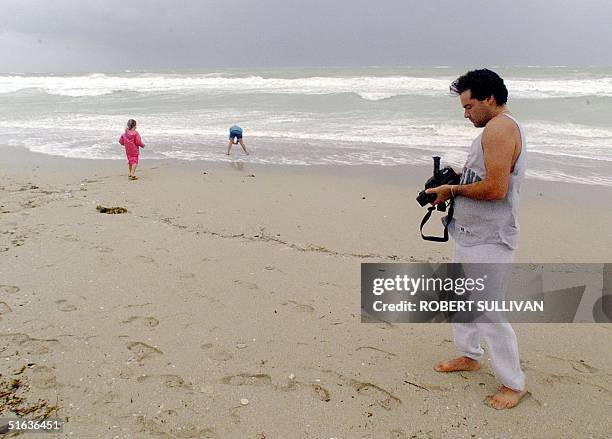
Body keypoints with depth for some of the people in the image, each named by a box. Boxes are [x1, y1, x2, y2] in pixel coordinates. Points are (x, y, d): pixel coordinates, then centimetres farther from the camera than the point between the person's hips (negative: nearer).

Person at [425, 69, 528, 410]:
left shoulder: (499, 128, -18)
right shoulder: (502, 129, 16)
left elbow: (495, 189, -27)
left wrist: (454, 190, -15)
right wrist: (456, 176, 8)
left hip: (488, 242, -11)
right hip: (473, 236, 11)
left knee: (488, 312, -2)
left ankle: (514, 384, 15)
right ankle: (470, 356, 39)